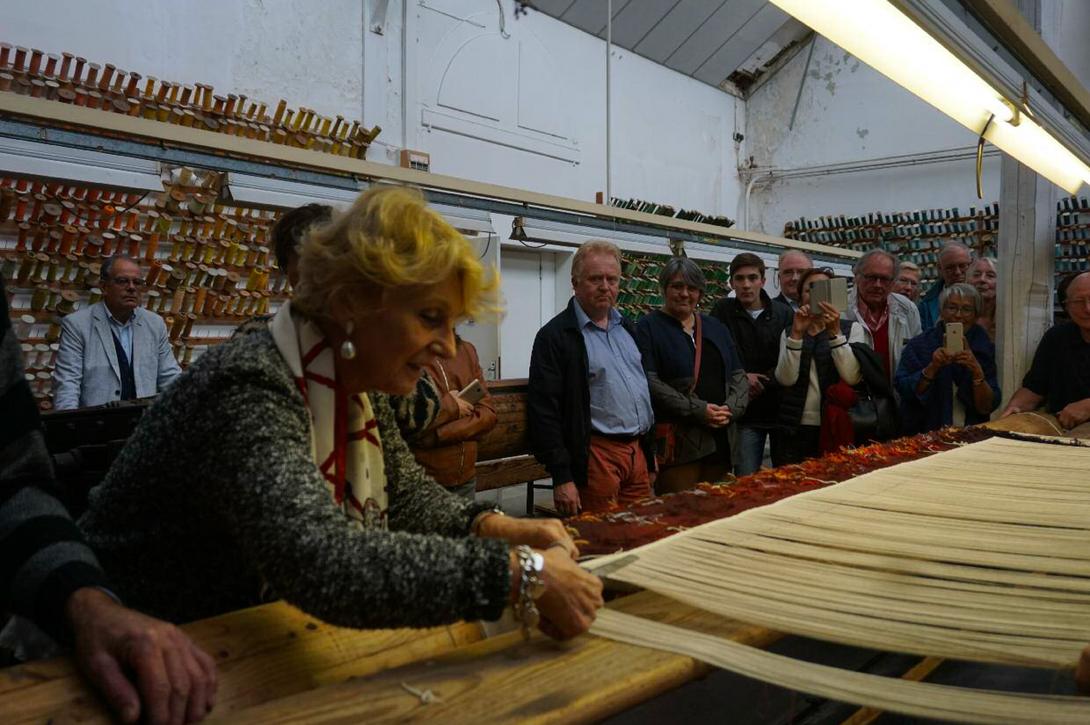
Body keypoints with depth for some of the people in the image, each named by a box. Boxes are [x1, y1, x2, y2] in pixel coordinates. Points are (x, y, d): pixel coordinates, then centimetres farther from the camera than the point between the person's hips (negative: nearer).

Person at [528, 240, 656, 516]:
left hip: (638, 452, 7)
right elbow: (543, 410, -13)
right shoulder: (555, 336, -9)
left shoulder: (627, 328, 15)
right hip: (596, 455, -7)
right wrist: (562, 477, -17)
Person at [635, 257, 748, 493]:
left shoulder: (716, 328, 18)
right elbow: (649, 381, -11)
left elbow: (738, 375, 16)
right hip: (676, 441, -5)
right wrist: (698, 410, -15)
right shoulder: (649, 327, 0)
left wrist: (732, 408, -4)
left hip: (719, 438, 6)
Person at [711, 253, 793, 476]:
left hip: (782, 407, 1)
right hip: (746, 414, -1)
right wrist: (742, 377, -12)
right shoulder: (723, 311, 2)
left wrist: (762, 384, -12)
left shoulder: (783, 312, 3)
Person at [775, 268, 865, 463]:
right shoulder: (789, 333, 8)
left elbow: (852, 377, -13)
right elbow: (786, 379, -9)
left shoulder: (852, 328, 3)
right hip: (797, 427, 2)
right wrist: (797, 334, -17)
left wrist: (835, 333, -21)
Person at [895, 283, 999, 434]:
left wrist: (977, 372, -14)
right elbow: (903, 390, -9)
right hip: (924, 434, -2)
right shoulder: (919, 344, 1)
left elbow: (987, 408, 0)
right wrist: (932, 368, -20)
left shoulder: (984, 348, 6)